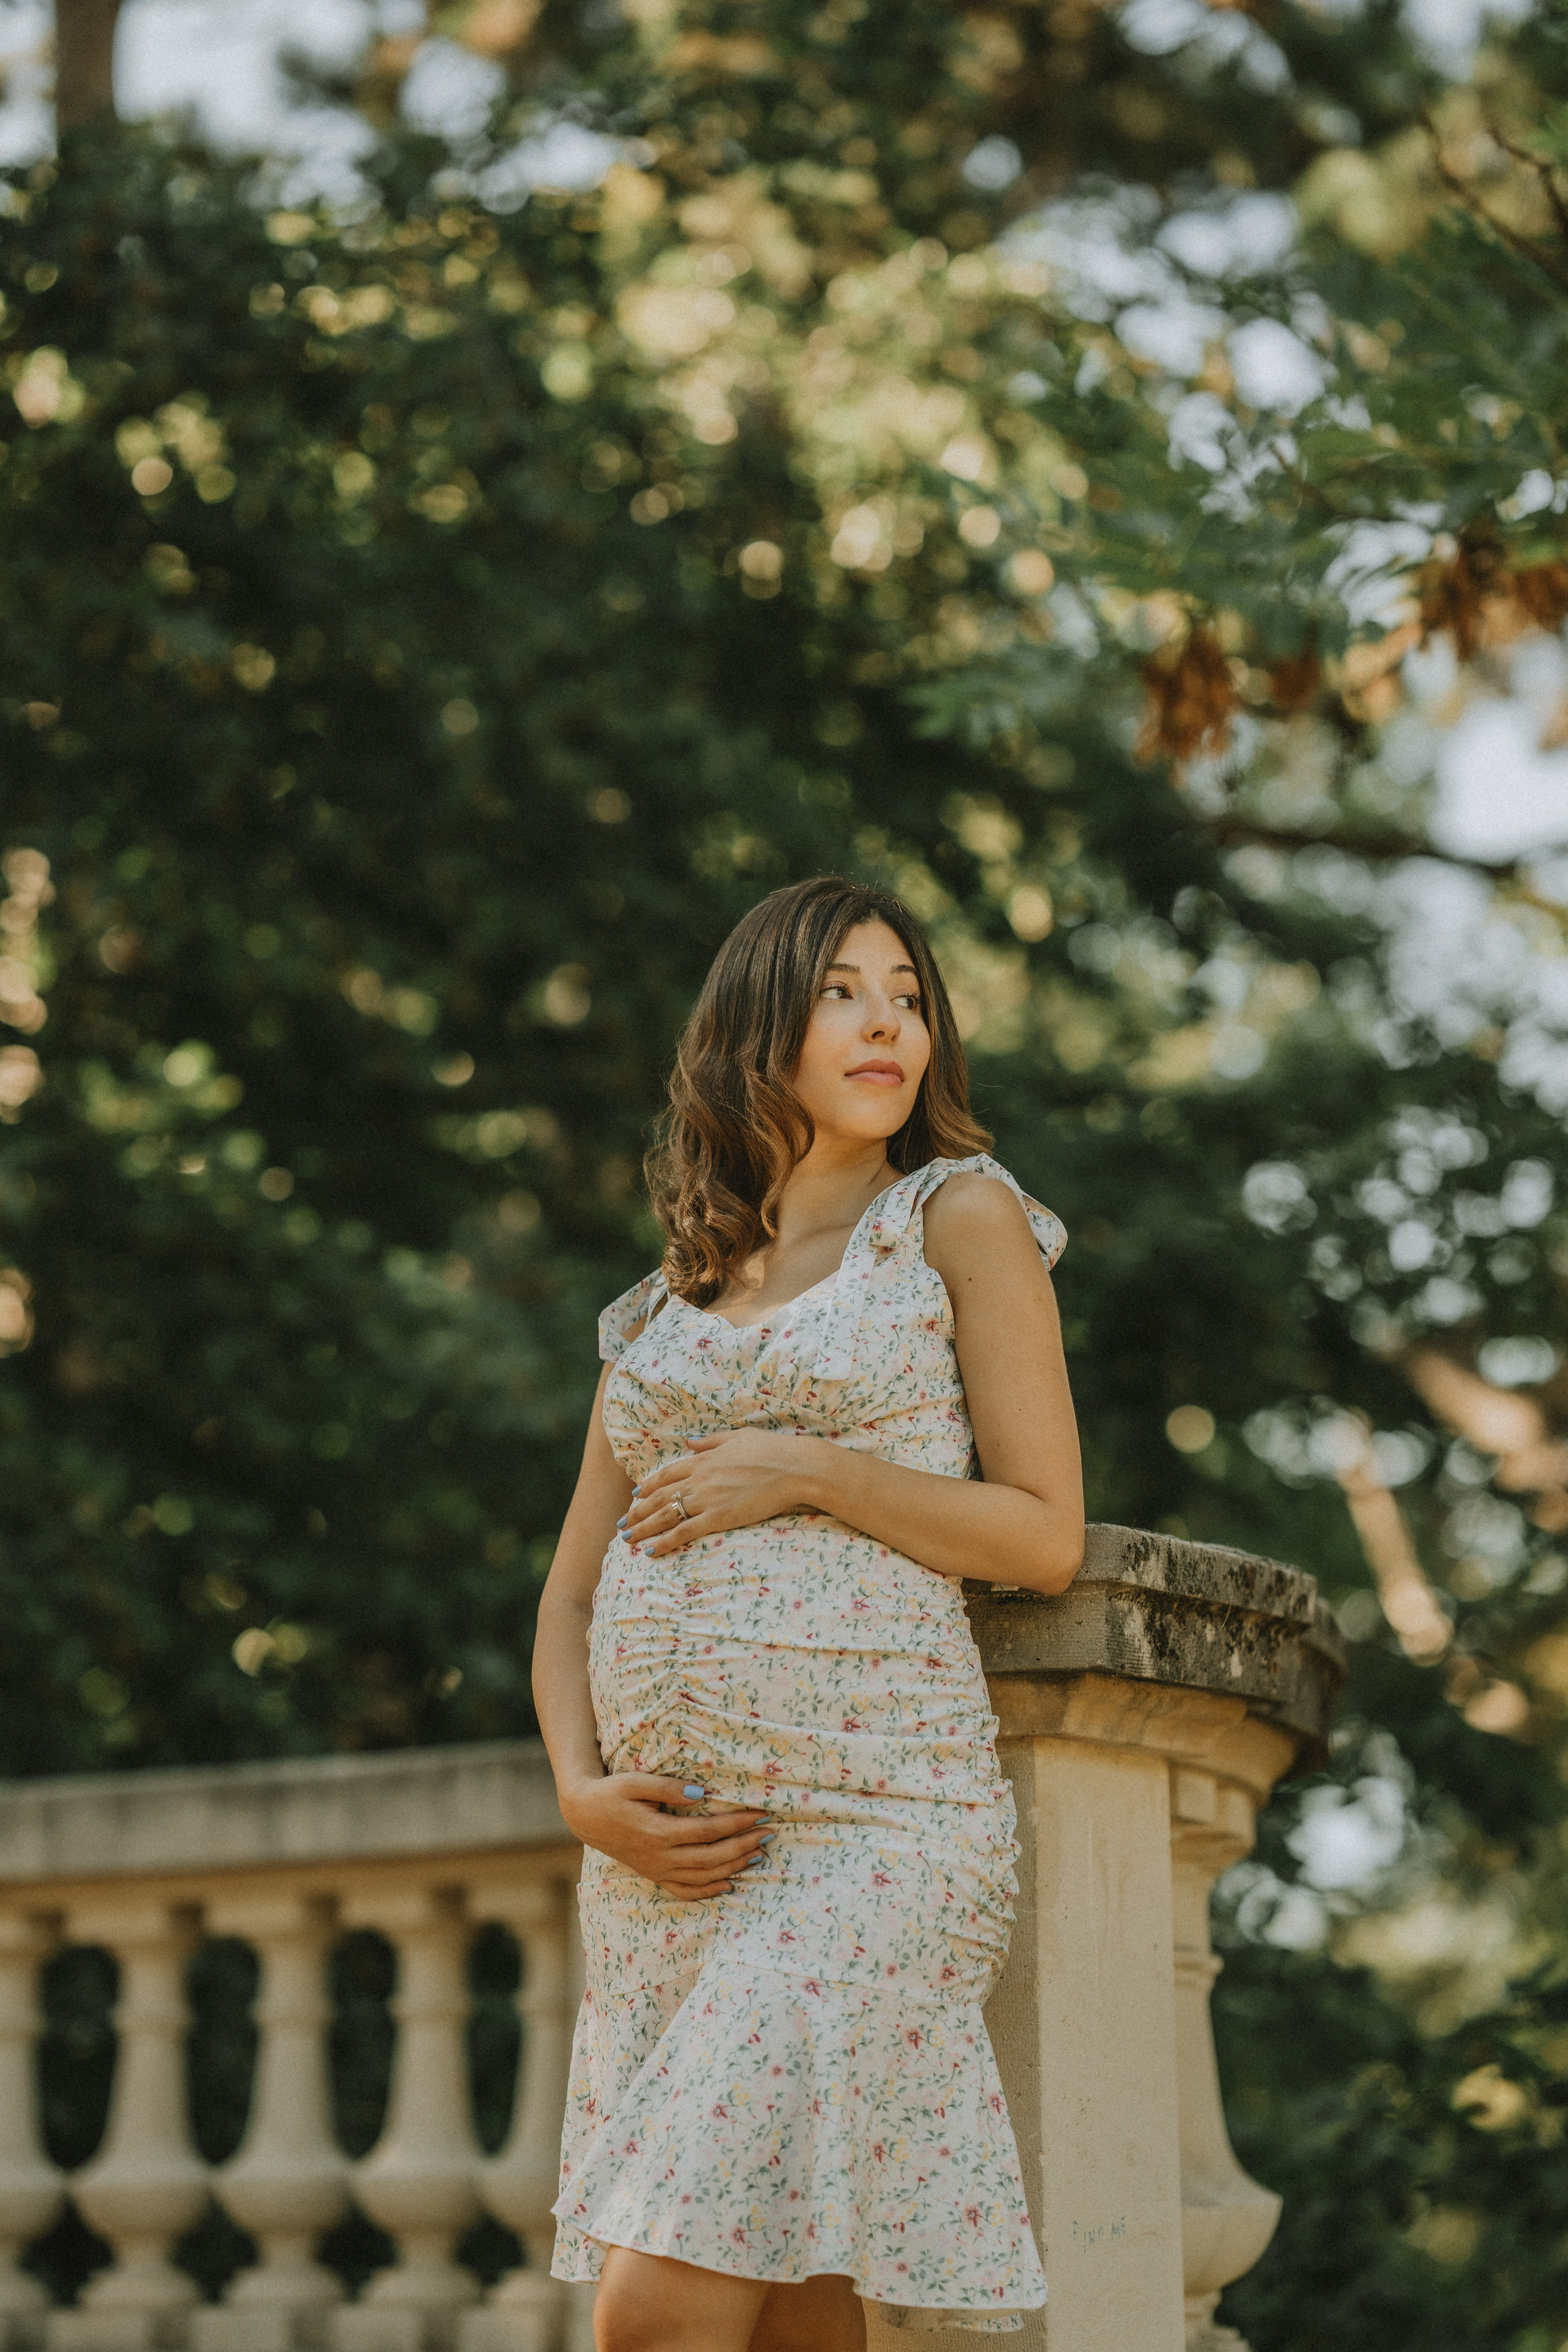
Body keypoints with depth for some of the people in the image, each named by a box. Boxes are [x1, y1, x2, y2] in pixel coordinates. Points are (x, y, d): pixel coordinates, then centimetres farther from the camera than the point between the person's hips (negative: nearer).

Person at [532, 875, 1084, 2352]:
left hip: (864, 1822, -5)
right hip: (669, 1847, 5)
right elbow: (573, 1593, 16)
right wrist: (583, 1791, -2)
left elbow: (1046, 1539, 0)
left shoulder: (961, 1217, 5)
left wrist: (811, 1471, -10)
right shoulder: (670, 1301, 19)